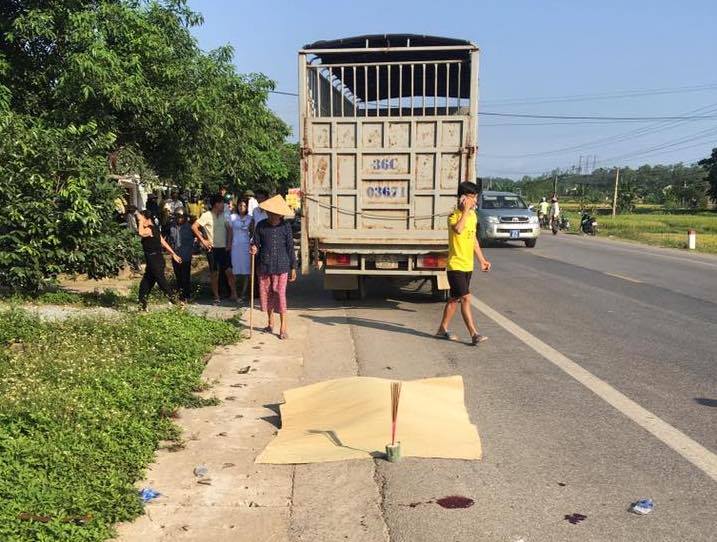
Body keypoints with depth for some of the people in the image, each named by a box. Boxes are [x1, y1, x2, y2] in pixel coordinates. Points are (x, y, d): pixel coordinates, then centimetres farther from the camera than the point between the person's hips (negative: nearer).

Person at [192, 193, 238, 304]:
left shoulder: (223, 215, 6)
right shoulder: (207, 215, -9)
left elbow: (229, 229, 14)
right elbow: (194, 227, -12)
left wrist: (229, 243, 3)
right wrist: (203, 240, -12)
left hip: (224, 248, 4)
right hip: (213, 249, -4)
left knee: (229, 271, 0)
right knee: (215, 273, 4)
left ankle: (234, 295, 7)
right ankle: (216, 297, 13)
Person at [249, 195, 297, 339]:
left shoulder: (285, 226, -2)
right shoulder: (261, 225, 1)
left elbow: (290, 247, 3)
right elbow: (256, 243, 9)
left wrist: (293, 268, 4)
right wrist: (254, 249, -16)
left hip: (281, 266, -2)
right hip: (264, 265, 3)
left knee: (280, 294, -7)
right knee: (266, 293, 11)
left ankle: (283, 328, -1)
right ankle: (270, 323, 29)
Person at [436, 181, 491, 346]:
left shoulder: (473, 216, 11)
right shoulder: (454, 215, -14)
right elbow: (458, 229, -37)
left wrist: (482, 260, 21)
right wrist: (466, 210, -28)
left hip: (468, 265, 8)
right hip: (455, 265, -8)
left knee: (455, 298, 14)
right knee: (466, 298, -12)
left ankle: (443, 329, 24)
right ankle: (474, 334, -11)